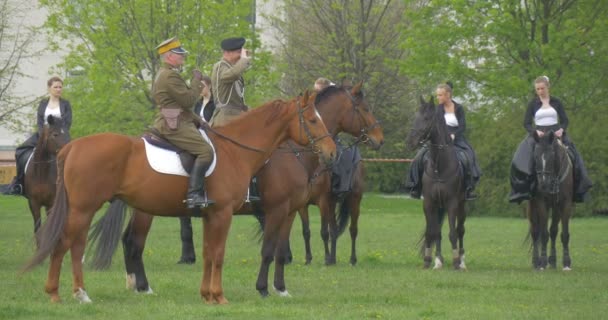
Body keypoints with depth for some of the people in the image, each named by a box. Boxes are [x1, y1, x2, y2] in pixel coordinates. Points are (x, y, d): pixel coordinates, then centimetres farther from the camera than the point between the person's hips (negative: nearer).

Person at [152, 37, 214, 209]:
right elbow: (189, 100, -19)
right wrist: (197, 81, -5)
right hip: (174, 127, -11)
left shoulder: (165, 74, 21)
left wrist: (197, 120, 16)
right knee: (205, 151, -22)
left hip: (177, 123, 11)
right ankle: (194, 194, -28)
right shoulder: (170, 76, -15)